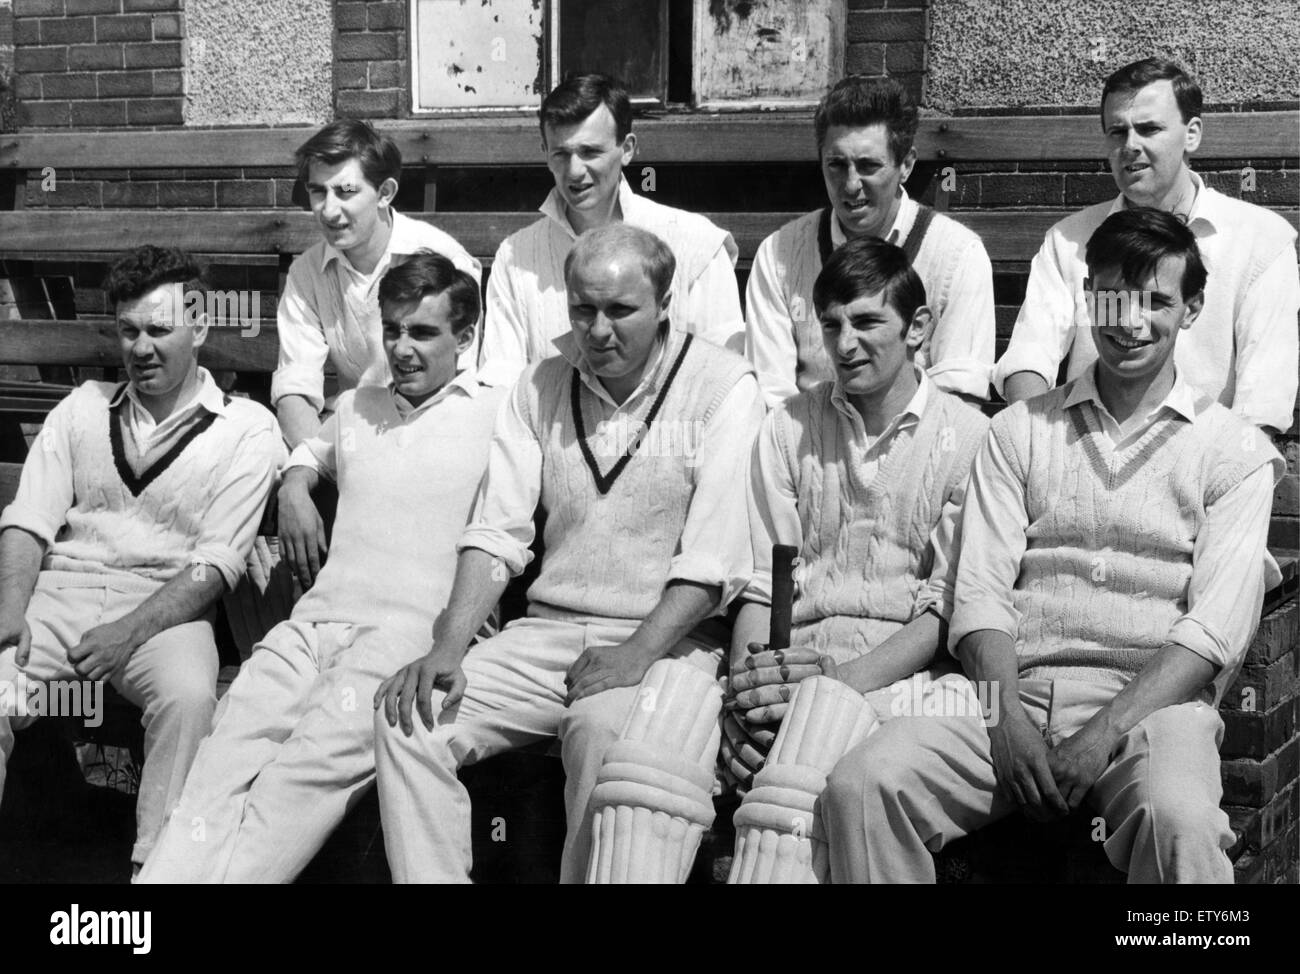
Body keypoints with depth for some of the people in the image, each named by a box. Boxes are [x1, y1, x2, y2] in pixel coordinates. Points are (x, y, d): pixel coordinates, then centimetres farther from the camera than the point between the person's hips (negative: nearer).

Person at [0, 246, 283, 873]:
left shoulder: (246, 429, 7)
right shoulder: (84, 407, 20)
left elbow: (217, 562, -3)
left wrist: (132, 631, -18)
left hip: (165, 604, -3)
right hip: (59, 591, 3)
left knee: (189, 695, -36)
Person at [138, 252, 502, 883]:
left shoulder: (500, 416, 9)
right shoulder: (357, 407, 28)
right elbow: (311, 449, 49)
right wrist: (295, 485, 26)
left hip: (414, 633, -4)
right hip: (316, 619, 4)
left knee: (316, 763, -30)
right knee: (224, 761, -21)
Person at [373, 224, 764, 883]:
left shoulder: (724, 387, -3)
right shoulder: (541, 387, 12)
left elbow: (715, 556, -11)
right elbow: (496, 534, 5)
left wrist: (640, 651, -22)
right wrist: (448, 648, -9)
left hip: (668, 637, -5)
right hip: (548, 631, 5)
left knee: (608, 729, -36)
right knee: (406, 715, -17)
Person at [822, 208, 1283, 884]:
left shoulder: (1234, 450, 10)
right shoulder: (1019, 432, 17)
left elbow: (1217, 626, -3)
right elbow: (981, 593, 6)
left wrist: (1106, 731, -16)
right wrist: (1008, 720, -12)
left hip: (1153, 700, -2)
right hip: (1016, 691, 3)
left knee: (1178, 819, -38)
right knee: (863, 785, -24)